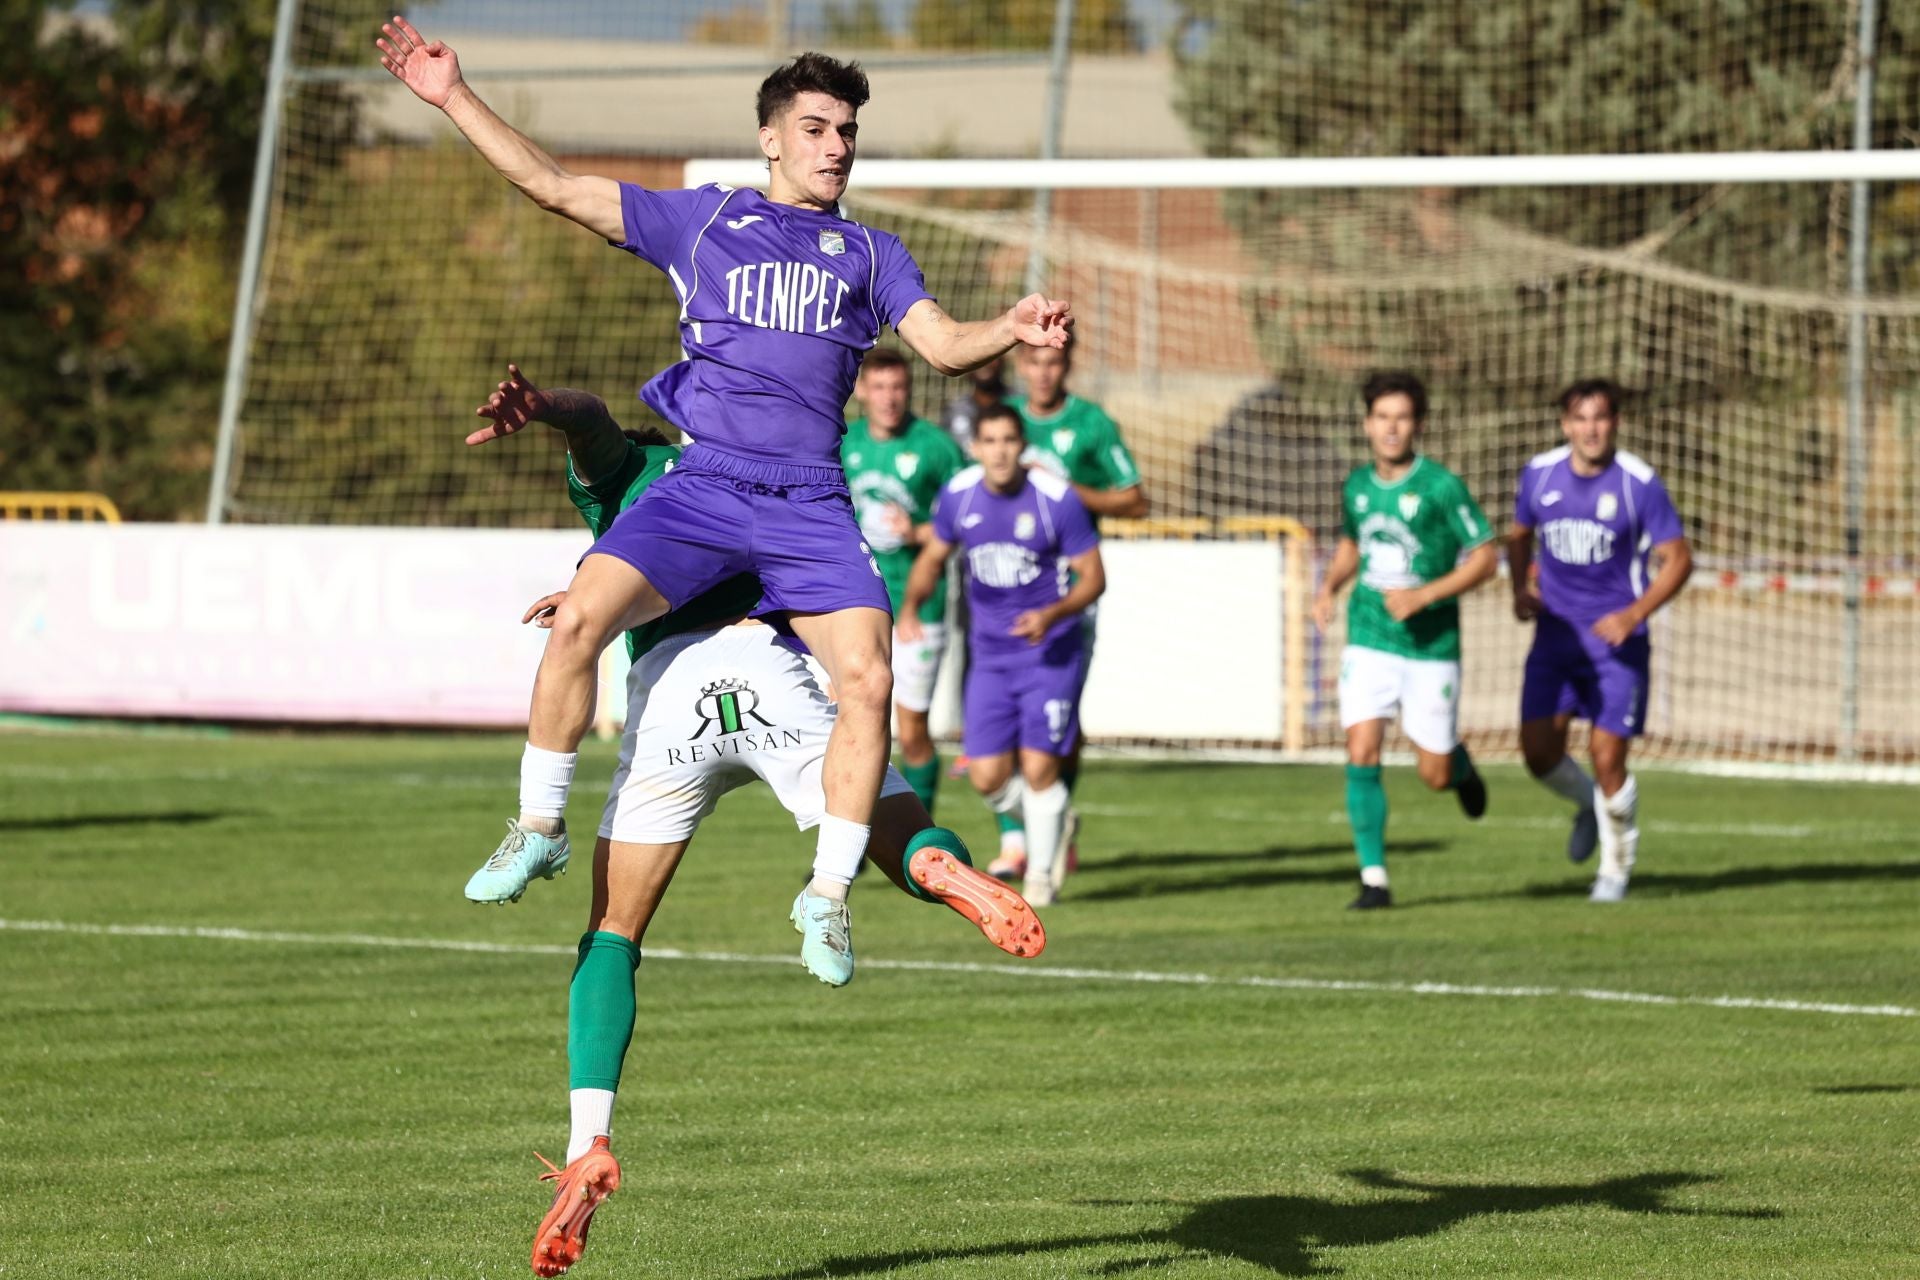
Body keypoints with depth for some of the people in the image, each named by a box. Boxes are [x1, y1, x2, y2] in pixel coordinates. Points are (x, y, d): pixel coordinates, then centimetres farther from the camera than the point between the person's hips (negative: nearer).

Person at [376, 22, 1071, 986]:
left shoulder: (870, 255, 20)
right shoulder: (702, 222, 16)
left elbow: (944, 345, 8)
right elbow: (555, 188, 14)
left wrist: (1011, 330, -14)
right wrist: (453, 99, 9)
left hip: (811, 508, 1)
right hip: (703, 485, -1)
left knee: (867, 680, -19)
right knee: (578, 621, -23)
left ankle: (828, 890, -5)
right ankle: (541, 825, -6)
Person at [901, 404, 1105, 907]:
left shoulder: (1057, 499, -14)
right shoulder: (958, 495, -3)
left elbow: (1093, 576, -8)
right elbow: (933, 556, 14)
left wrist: (1052, 614, -25)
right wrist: (911, 607, -2)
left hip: (1051, 652, -4)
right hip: (990, 654, 4)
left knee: (1039, 770, -10)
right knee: (987, 777, -3)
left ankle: (1042, 874, 13)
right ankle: (1051, 824, 30)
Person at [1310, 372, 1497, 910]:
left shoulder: (1441, 487, -11)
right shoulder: (1357, 486, 4)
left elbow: (1486, 558, -8)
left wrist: (1425, 595, -19)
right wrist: (1329, 587, 6)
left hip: (1431, 648, -3)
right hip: (1369, 642, 3)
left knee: (1434, 775, 2)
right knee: (1361, 755, -13)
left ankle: (1461, 763, 40)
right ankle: (1374, 879, -5)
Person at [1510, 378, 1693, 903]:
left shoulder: (1639, 483, -11)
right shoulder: (1540, 474, 1)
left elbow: (1678, 559, -6)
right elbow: (1520, 535, 19)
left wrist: (1634, 614, -19)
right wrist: (1521, 587, 0)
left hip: (1616, 640, -3)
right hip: (1555, 635, 3)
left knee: (1608, 758, -7)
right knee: (1538, 751, -7)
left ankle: (1616, 868, 14)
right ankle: (1588, 804, 27)